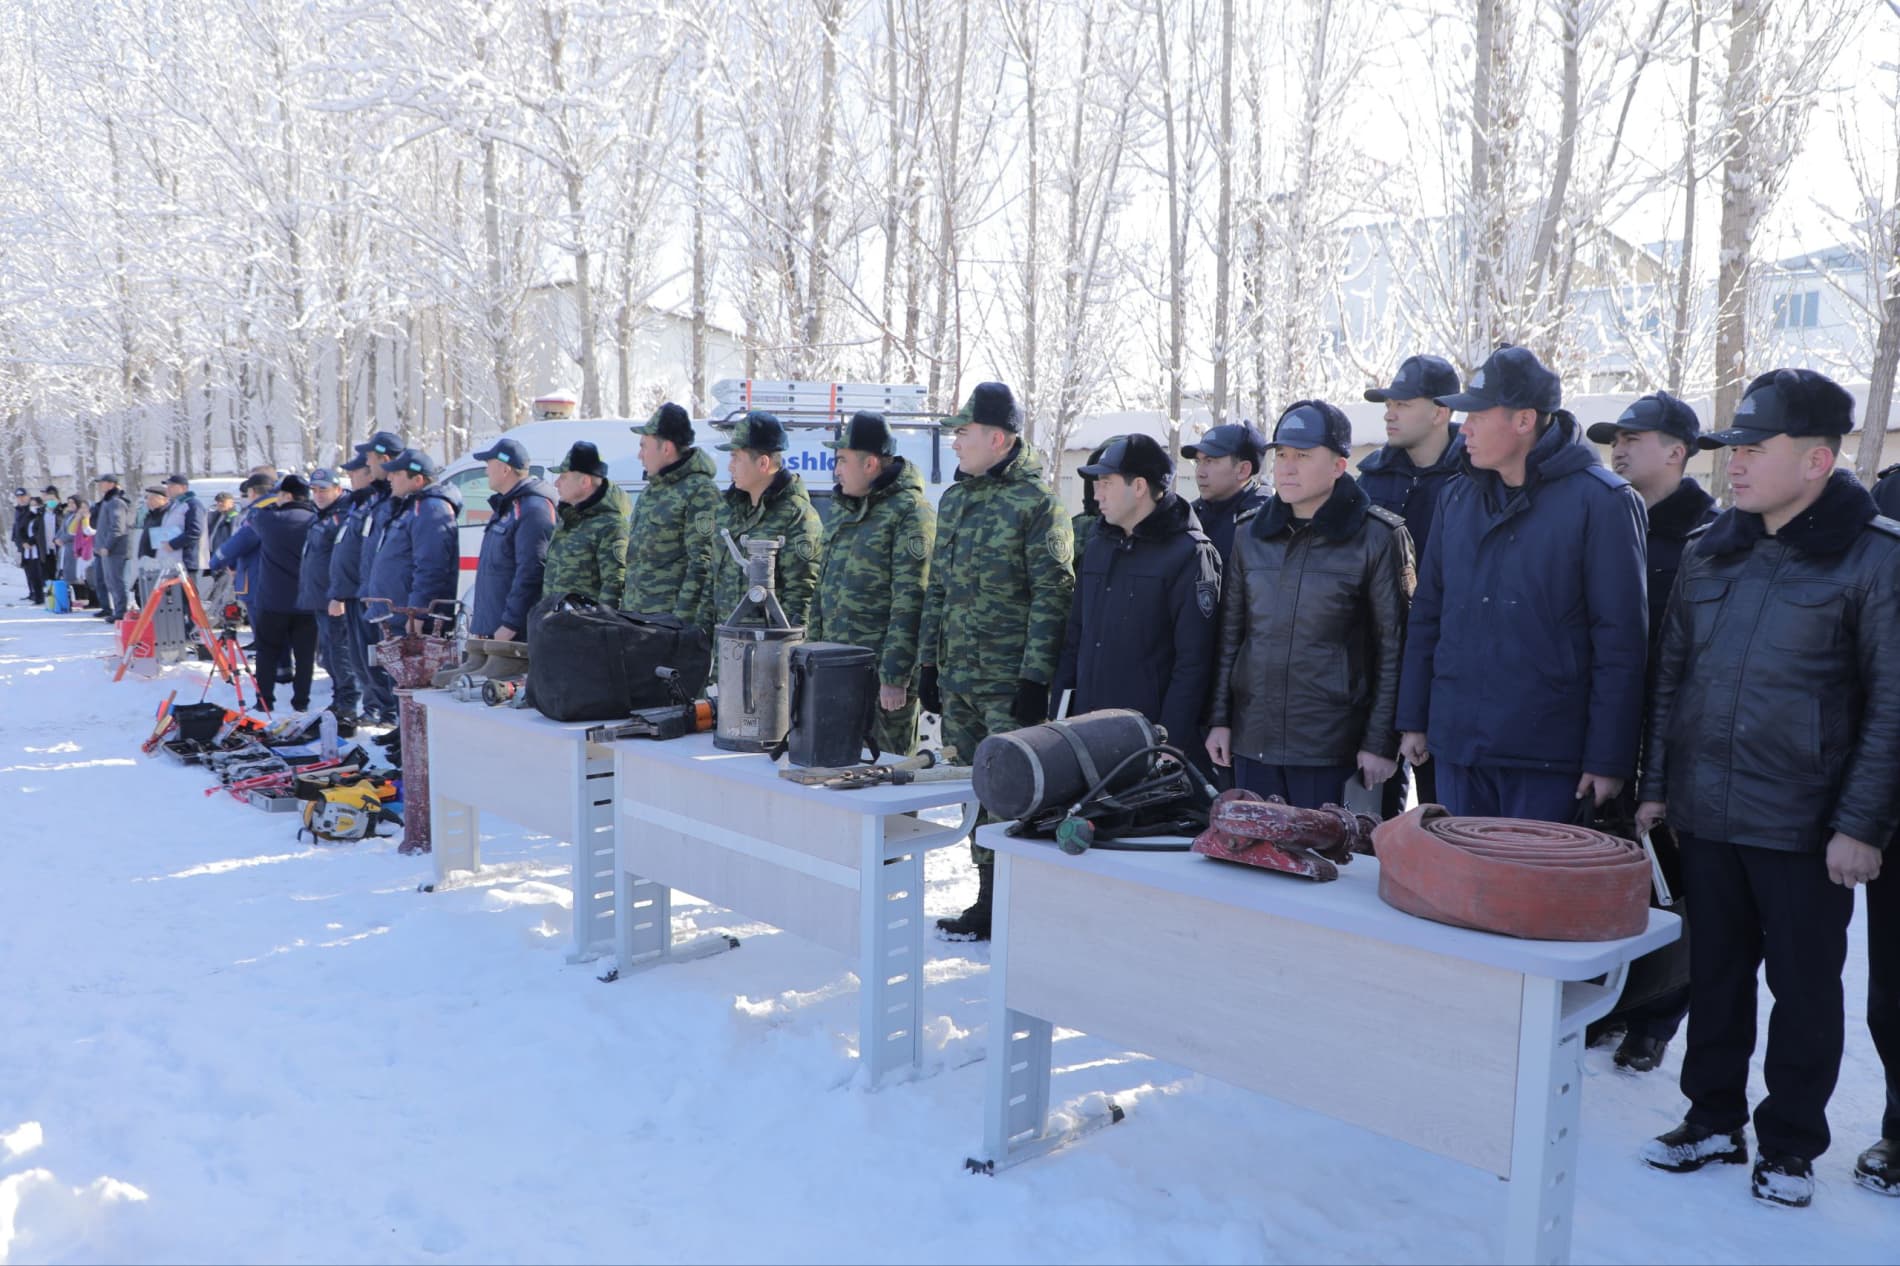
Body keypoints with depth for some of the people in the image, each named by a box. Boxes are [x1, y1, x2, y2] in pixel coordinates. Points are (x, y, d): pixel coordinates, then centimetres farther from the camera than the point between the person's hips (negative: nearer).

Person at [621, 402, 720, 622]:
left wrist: (682, 620, -21)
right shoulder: (652, 489, 18)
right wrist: (623, 607, 20)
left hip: (668, 620, -8)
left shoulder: (700, 492, -11)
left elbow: (704, 563, -17)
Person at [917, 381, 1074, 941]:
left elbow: (1052, 596, -13)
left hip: (1009, 682, -7)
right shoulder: (953, 500, 14)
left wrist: (1036, 677, -18)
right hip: (957, 679, 8)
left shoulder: (1036, 502, -9)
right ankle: (988, 900, 23)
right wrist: (928, 663, 16)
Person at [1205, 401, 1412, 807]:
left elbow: (1394, 649, -5)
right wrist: (1219, 719, 9)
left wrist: (1381, 742, -8)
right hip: (1251, 739, 5)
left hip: (1330, 745, -4)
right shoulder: (1251, 538, 10)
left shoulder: (1376, 539, -5)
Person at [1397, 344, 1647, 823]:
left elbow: (1621, 638, -10)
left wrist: (1609, 758, -12)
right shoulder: (1457, 498, 9)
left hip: (1547, 758, -5)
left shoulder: (1599, 501, -9)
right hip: (1457, 745, 5)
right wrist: (1413, 721, 10)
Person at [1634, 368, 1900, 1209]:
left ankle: (1790, 1145, 25)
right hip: (1706, 815, 5)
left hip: (1804, 826, -4)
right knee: (1715, 974, 14)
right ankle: (1714, 1121, 30)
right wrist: (1656, 786, 10)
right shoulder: (1708, 554, 7)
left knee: (1804, 987, 9)